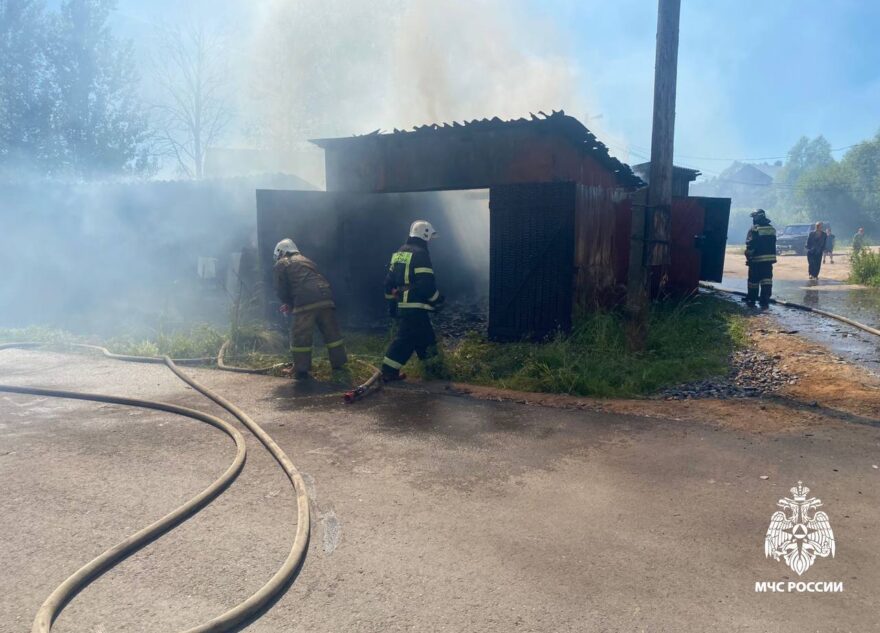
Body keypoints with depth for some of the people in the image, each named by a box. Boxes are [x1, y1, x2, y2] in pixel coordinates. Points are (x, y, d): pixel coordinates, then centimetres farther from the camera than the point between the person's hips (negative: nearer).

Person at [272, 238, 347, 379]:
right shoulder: (306, 260, 33)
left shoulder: (281, 264, 14)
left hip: (306, 302, -6)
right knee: (331, 332, 15)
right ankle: (338, 363, 24)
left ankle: (301, 371, 6)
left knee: (301, 336, 3)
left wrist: (288, 304, 26)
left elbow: (281, 290, 8)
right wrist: (291, 304, 35)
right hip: (326, 298, 6)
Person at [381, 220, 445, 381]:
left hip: (401, 305, 10)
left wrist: (391, 302, 24)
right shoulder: (420, 254, -13)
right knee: (405, 338, -6)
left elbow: (389, 280, 18)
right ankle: (389, 371, -5)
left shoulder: (399, 253, 15)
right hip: (416, 306, -10)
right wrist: (438, 299, -4)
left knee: (425, 335, 20)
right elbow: (426, 284, -20)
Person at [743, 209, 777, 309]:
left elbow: (750, 245, -15)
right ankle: (765, 301, -1)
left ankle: (751, 300, 15)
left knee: (754, 280, 6)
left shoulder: (754, 229, -11)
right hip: (770, 258, 5)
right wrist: (772, 256, 17)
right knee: (767, 280, 4)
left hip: (757, 259, -5)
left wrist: (748, 257, -8)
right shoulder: (772, 229, 9)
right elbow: (772, 244, 12)